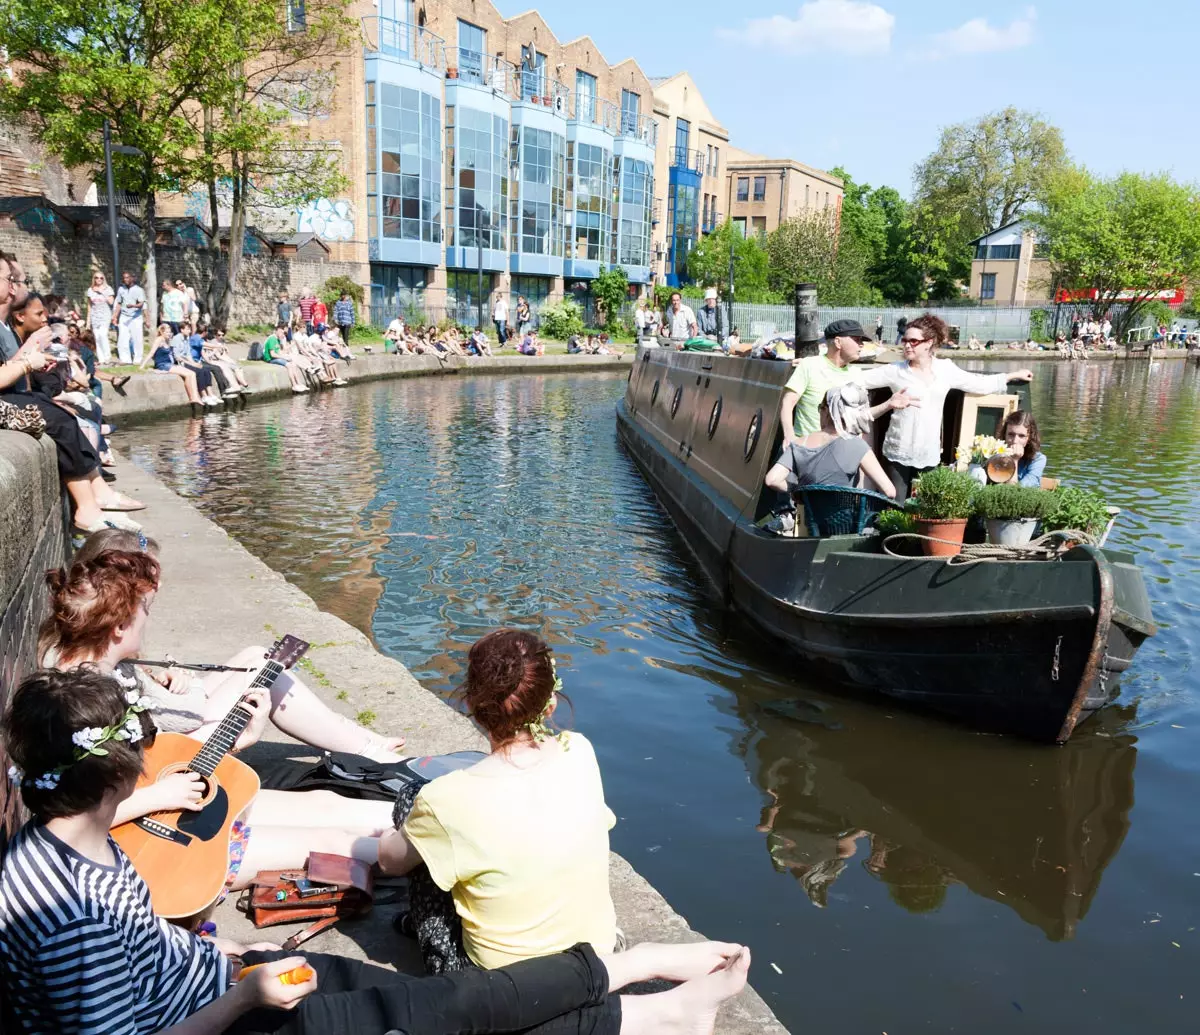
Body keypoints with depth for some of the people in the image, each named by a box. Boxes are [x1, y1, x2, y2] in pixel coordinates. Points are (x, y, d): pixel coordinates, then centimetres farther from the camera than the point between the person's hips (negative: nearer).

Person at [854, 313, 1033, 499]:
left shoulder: (946, 369, 4)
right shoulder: (896, 371, -5)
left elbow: (979, 384, 15)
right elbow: (861, 379, -5)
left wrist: (1013, 375, 21)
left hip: (930, 456, 3)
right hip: (899, 454, -2)